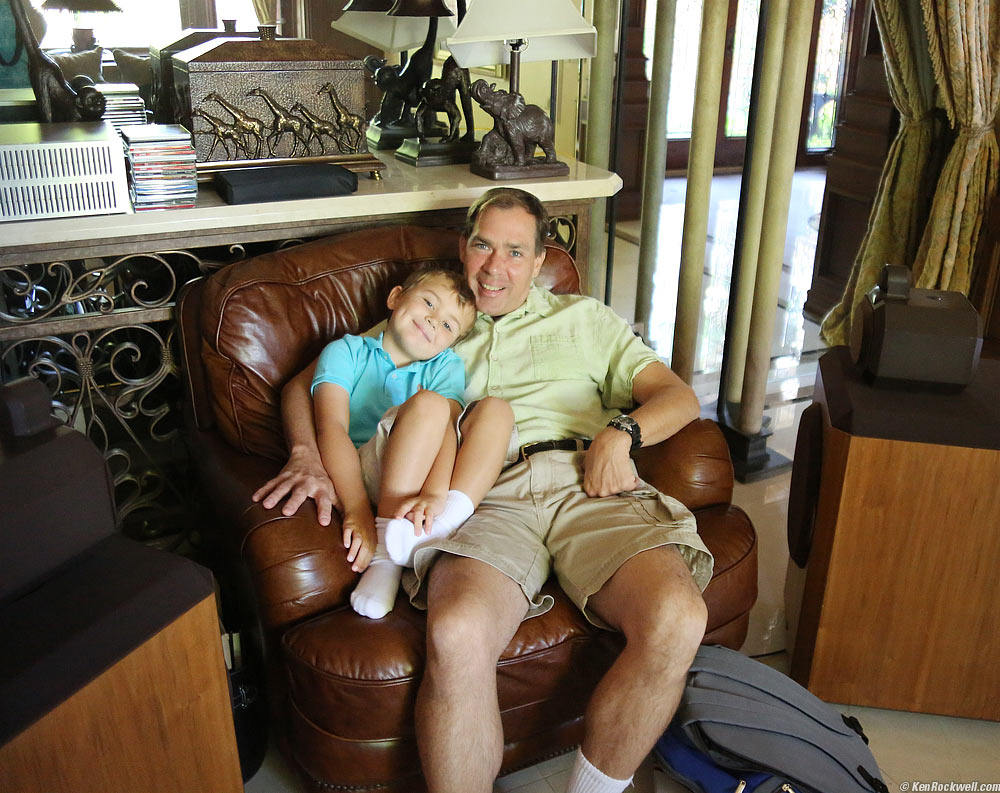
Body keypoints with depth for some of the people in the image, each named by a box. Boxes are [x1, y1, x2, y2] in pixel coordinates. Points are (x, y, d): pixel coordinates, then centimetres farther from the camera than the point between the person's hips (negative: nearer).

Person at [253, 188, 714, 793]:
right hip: (484, 498, -1)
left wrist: (619, 432, -1)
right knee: (457, 636, -36)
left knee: (678, 621, -30)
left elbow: (679, 396, 21)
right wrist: (307, 458, 2)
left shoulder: (583, 318, 29)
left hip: (586, 484, 1)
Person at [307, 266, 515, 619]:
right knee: (428, 403, -25)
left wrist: (435, 494, -28)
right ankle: (385, 554, -32)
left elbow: (448, 426, -6)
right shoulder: (346, 351, 10)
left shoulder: (446, 365, 16)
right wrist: (357, 510, -25)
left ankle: (446, 525, -35)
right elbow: (332, 427, -8)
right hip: (362, 475, -3)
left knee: (496, 408, -14)